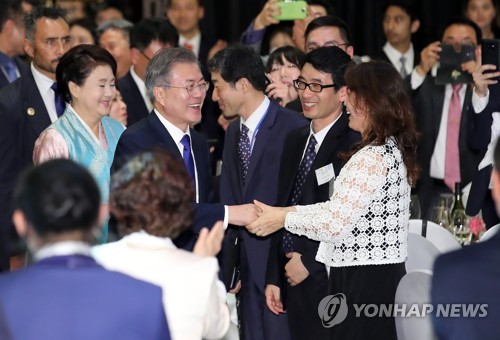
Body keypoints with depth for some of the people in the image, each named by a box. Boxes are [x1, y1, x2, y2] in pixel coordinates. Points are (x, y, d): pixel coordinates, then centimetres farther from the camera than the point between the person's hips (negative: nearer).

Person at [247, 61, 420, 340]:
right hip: (387, 274, 10)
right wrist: (291, 210, 9)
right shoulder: (395, 149, 12)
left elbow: (335, 223, -18)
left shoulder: (371, 159, -19)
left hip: (363, 282, -10)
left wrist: (284, 218, -5)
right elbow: (343, 208, 14)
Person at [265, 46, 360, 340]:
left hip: (332, 283, -7)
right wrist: (274, 277, 14)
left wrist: (310, 261, -12)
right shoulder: (295, 140, 14)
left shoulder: (355, 144, -14)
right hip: (294, 280, 7)